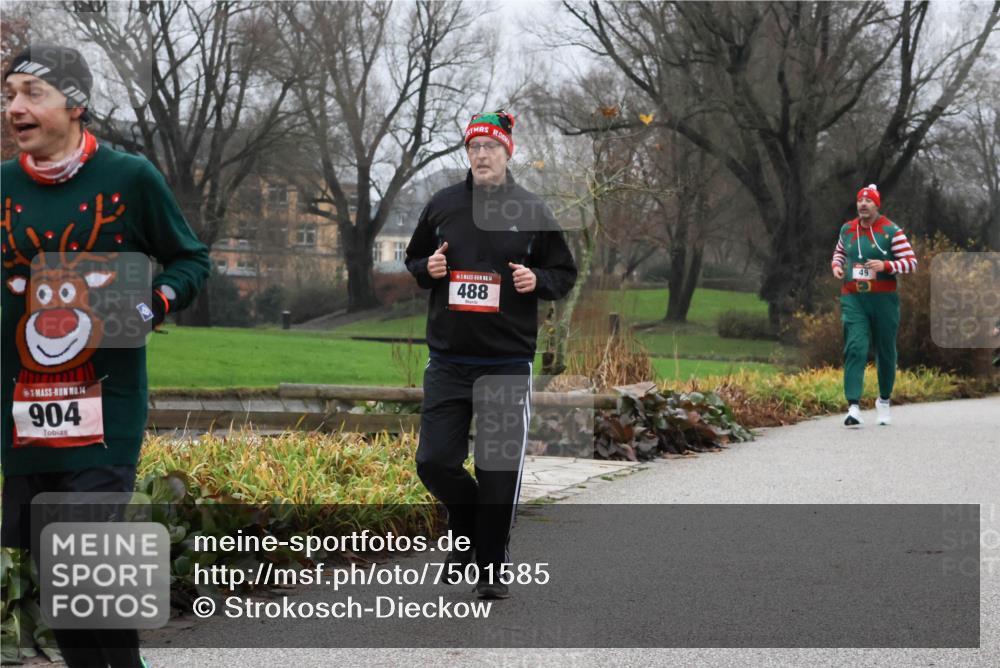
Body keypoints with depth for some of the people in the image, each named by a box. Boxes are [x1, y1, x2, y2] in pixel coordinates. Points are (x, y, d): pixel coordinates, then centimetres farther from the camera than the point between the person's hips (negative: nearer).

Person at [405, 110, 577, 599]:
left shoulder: (532, 212, 2)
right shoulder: (442, 206, 7)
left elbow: (565, 273, 9)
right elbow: (413, 260, 19)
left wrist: (537, 280, -12)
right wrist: (428, 269, -4)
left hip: (508, 362, -2)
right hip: (448, 361, 2)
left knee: (499, 471, -1)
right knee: (434, 461, -1)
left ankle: (492, 568, 14)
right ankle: (467, 527, 29)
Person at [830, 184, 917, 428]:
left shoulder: (891, 231, -3)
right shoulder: (847, 229, 9)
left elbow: (911, 262, -4)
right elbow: (839, 252, 29)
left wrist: (886, 265, -20)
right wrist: (836, 265, 7)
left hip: (883, 299, -1)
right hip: (853, 299, 1)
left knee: (885, 351, 10)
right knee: (855, 348, -14)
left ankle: (884, 400, 33)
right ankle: (853, 407, -21)